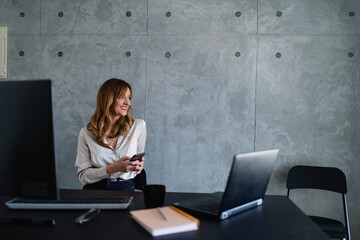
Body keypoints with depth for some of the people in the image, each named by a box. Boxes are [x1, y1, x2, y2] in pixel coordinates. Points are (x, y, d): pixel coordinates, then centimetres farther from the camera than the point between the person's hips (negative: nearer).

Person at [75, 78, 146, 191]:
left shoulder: (138, 126, 7)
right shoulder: (86, 133, 4)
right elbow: (83, 176, 1)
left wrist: (138, 165, -5)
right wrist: (113, 168, -14)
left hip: (125, 188, 1)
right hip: (94, 189, 0)